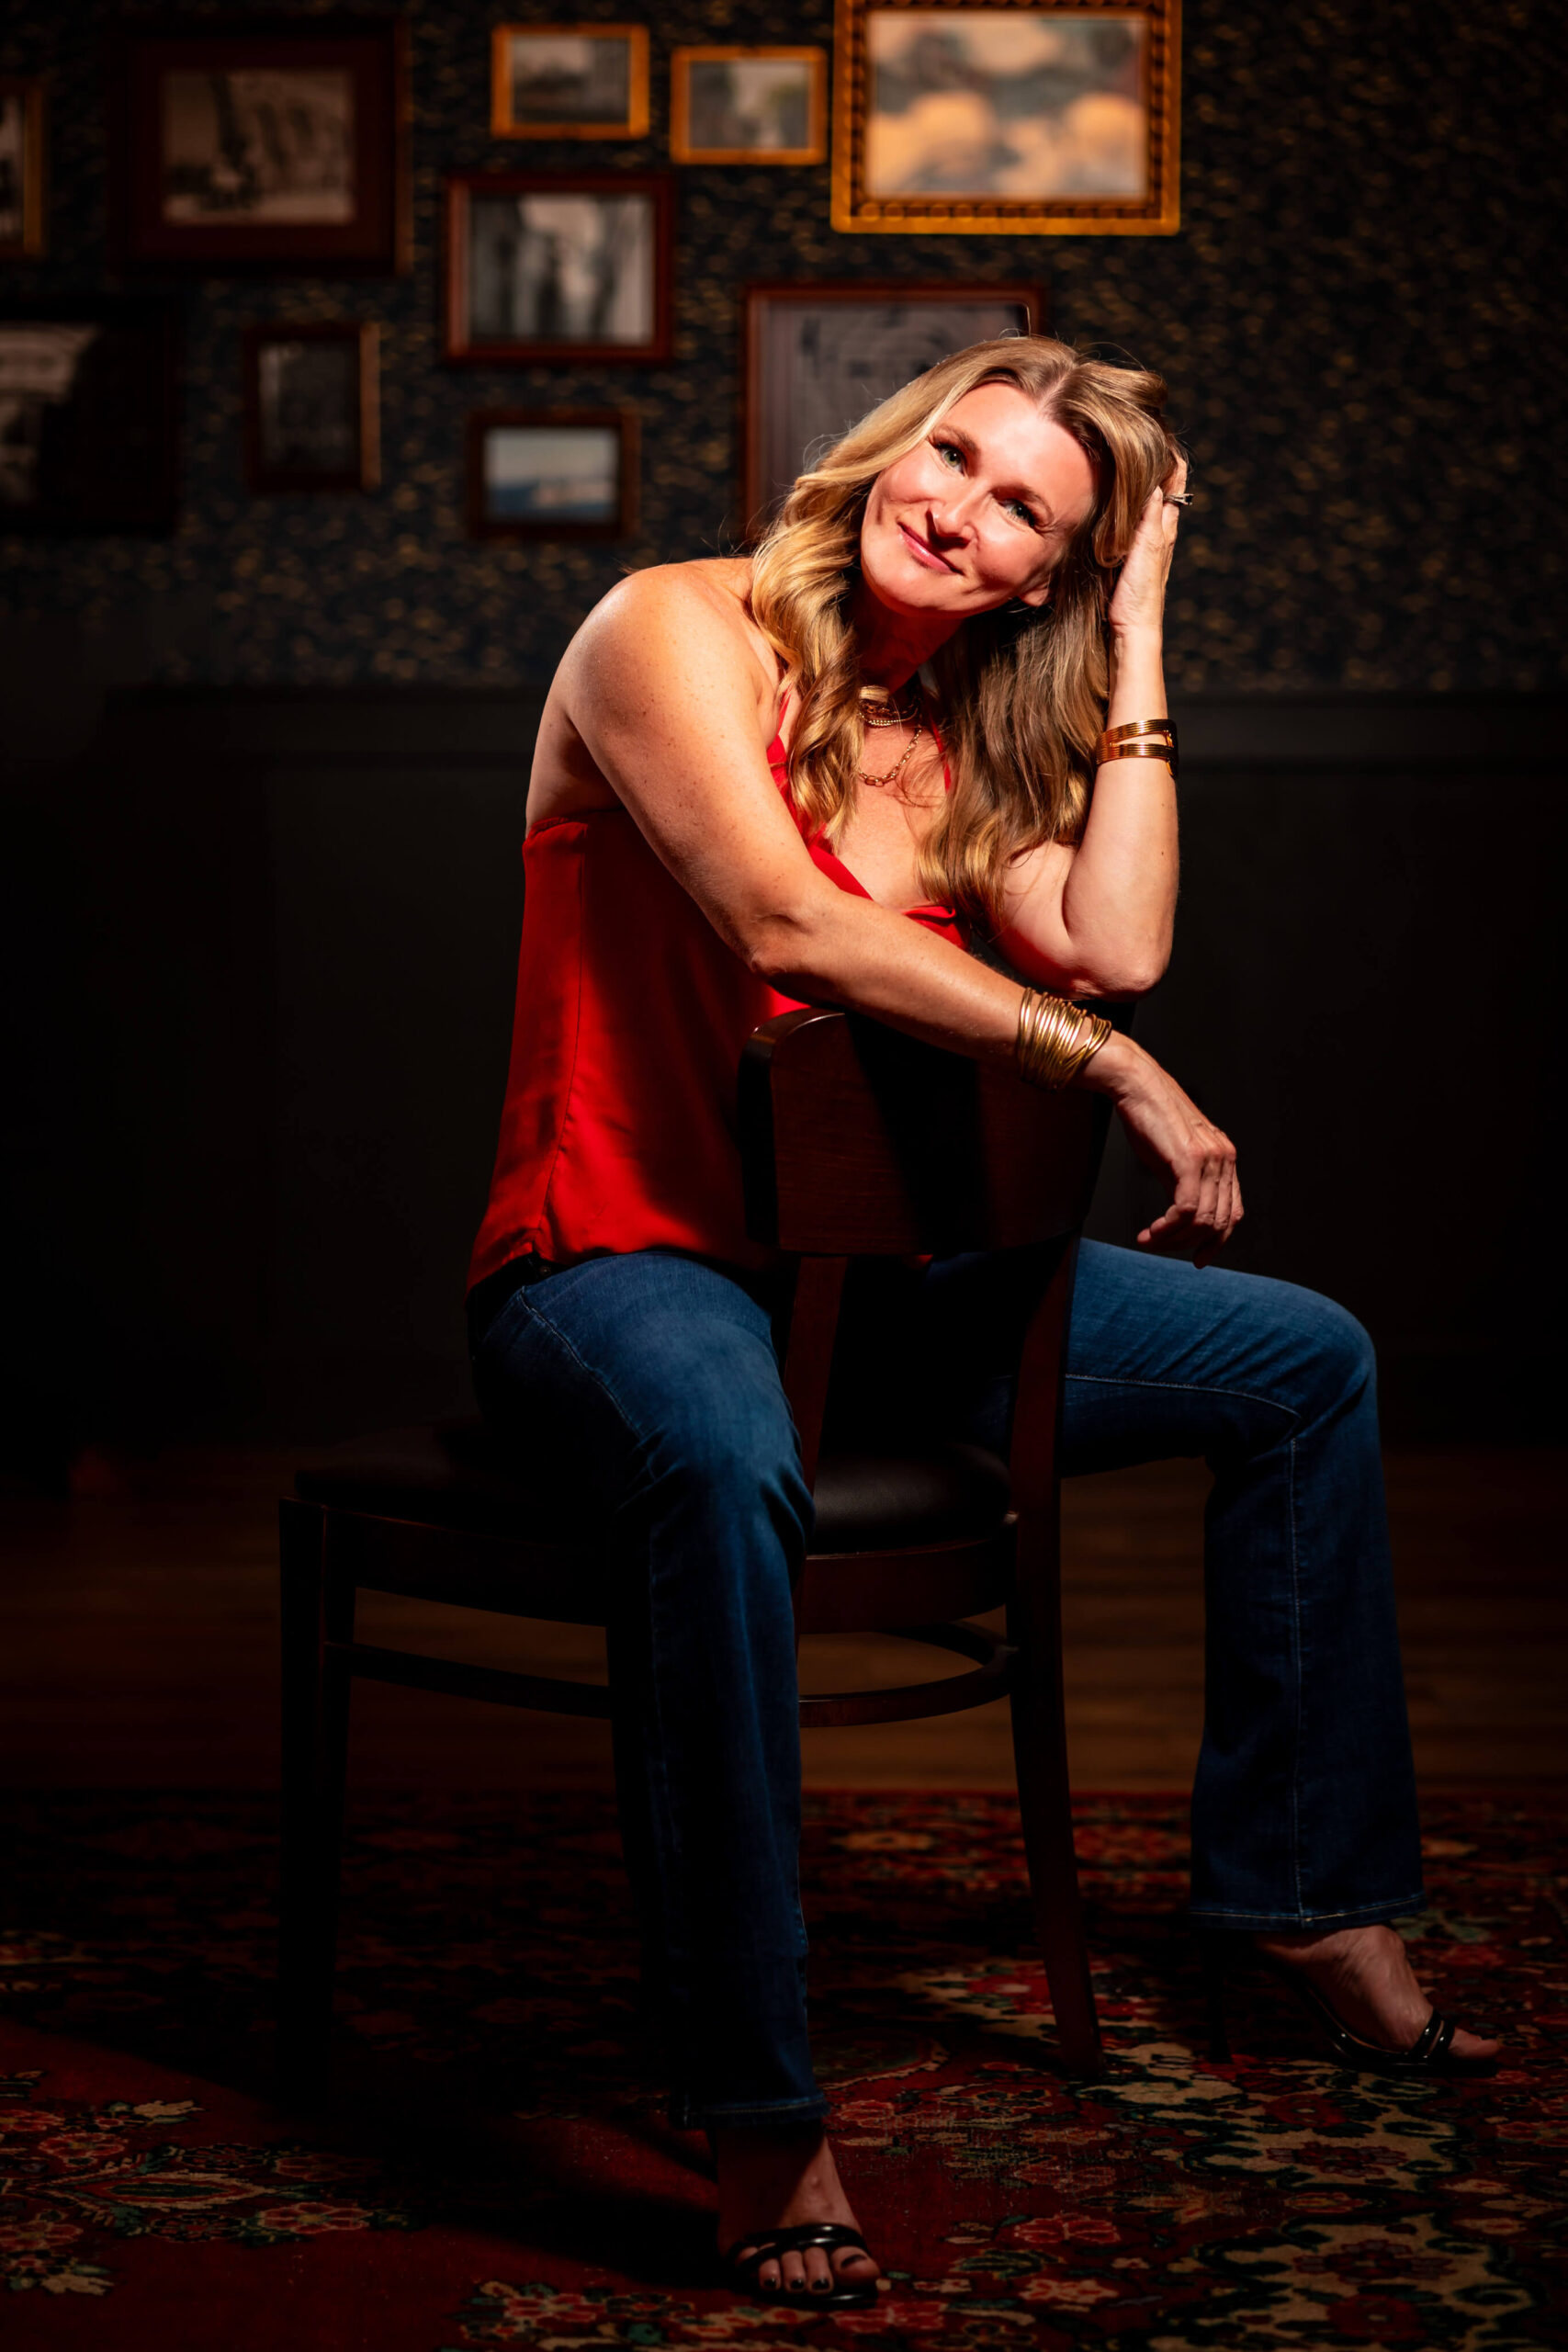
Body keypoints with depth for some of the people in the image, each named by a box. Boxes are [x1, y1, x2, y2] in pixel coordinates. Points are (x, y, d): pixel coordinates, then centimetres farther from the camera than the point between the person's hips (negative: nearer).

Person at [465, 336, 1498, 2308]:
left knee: (1306, 1362, 8)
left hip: (857, 1272, 8)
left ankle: (1304, 1893, 19)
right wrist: (1105, 1064, -21)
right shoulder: (677, 632, -7)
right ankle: (758, 2121, -38)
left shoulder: (968, 738, 13)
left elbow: (1117, 949, -5)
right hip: (616, 1273, -8)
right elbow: (783, 924, -23)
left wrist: (1137, 640, 1)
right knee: (722, 1458, -44)